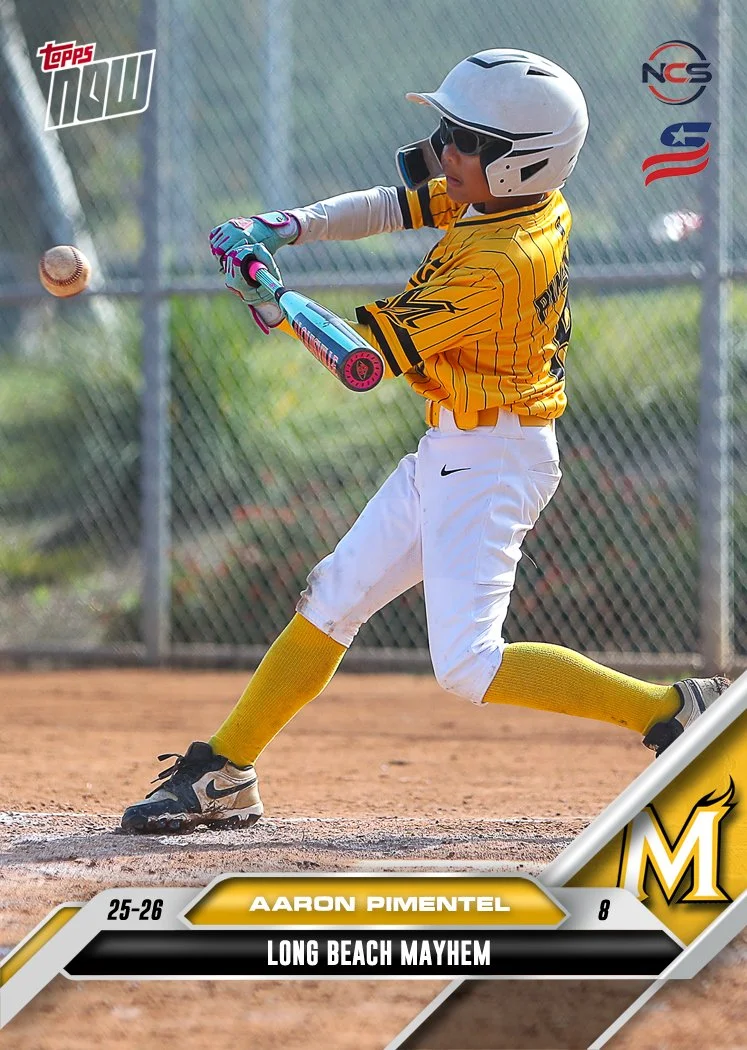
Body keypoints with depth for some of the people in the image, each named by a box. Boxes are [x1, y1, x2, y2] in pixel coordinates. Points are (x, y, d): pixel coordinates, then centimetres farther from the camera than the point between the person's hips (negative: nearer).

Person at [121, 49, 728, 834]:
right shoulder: (534, 201, -2)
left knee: (468, 667, -15)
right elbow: (396, 207, 10)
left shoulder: (496, 266, -27)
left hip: (489, 465, -10)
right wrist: (287, 228, -3)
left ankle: (672, 711, -9)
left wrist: (268, 302, -14)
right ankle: (224, 775, 22)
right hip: (449, 455, 10)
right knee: (331, 602, 13)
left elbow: (367, 353, -22)